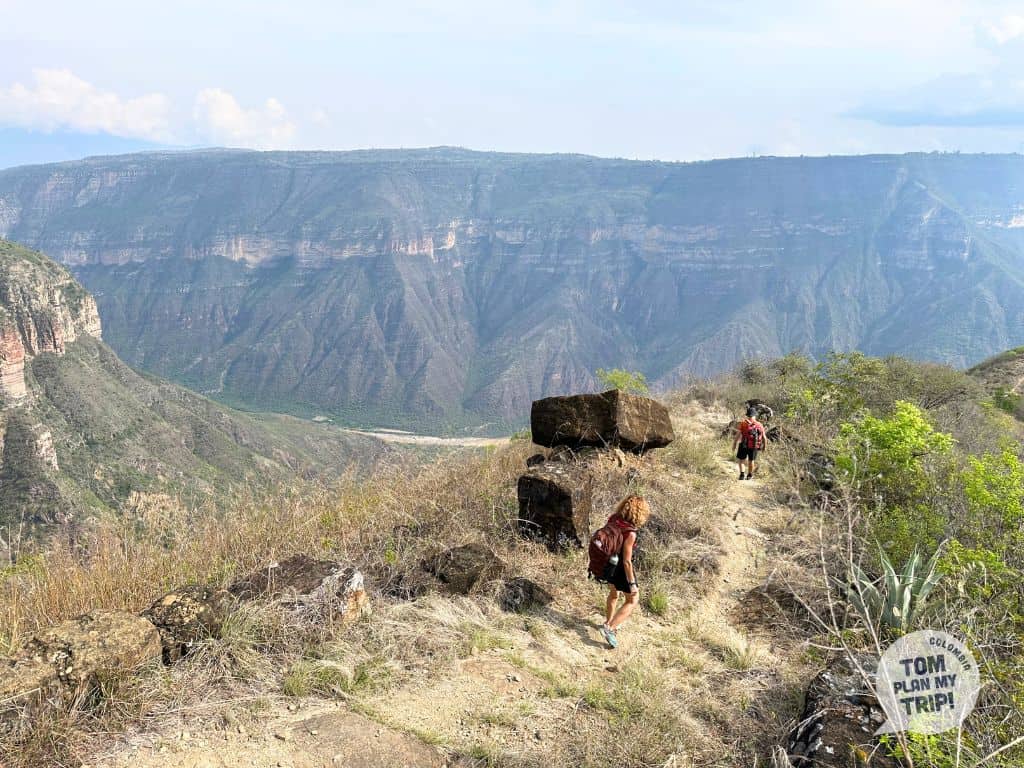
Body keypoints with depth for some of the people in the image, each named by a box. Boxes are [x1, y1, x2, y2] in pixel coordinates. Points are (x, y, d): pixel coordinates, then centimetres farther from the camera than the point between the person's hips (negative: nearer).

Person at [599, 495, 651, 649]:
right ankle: (609, 629, 11)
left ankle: (609, 622, 52)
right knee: (632, 601, 16)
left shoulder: (613, 521, -12)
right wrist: (632, 583, -15)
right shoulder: (630, 533, -32)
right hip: (621, 569, -7)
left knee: (613, 594, 32)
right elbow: (627, 561, -26)